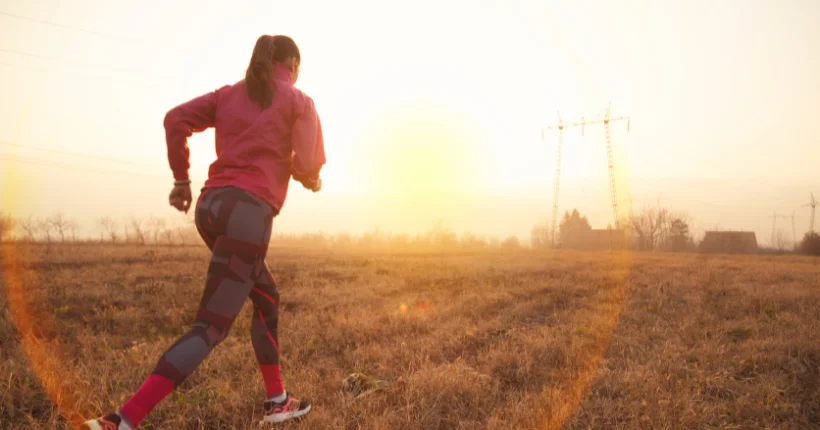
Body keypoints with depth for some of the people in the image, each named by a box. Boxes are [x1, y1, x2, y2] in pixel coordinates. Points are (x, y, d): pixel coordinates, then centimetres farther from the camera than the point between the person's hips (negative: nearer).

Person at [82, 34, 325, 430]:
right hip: (248, 210, -7)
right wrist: (312, 180, 18)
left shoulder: (229, 93, 19)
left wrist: (181, 179, 12)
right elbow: (307, 166, -5)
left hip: (212, 204, 7)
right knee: (210, 328, -7)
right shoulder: (299, 101, 6)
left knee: (266, 298, 23)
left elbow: (176, 119, 6)